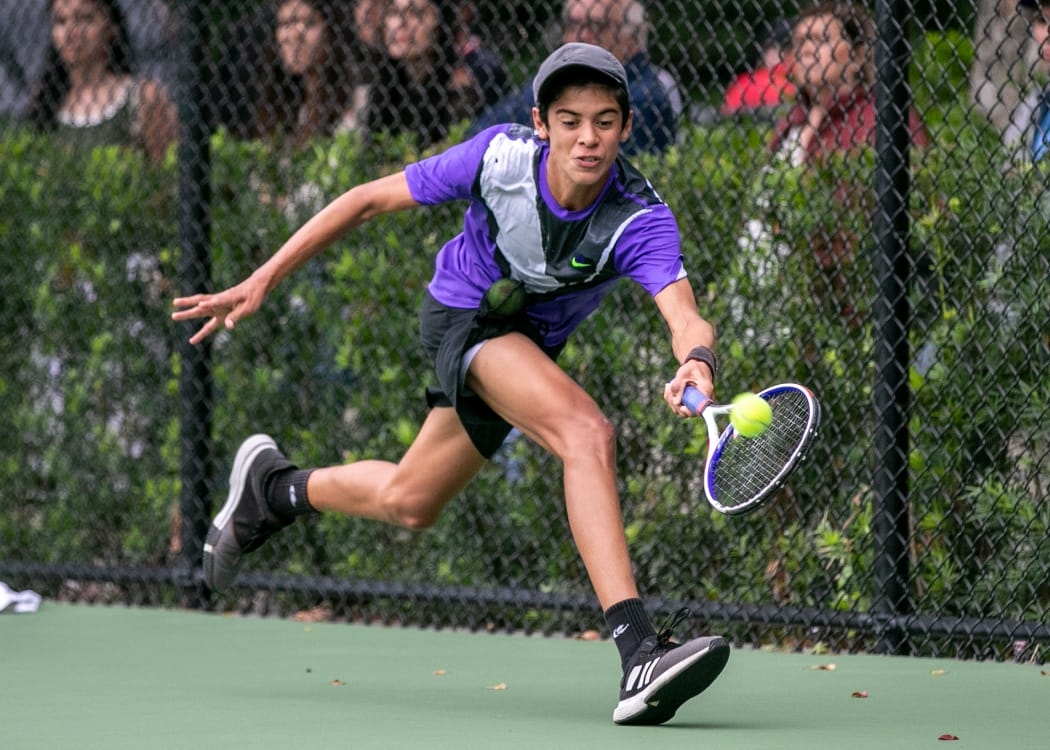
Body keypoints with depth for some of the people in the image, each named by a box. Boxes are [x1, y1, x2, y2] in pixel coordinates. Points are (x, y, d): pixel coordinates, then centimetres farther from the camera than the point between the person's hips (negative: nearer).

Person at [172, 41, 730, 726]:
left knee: (406, 503, 17)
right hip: (464, 316, -4)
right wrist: (261, 283, -15)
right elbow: (369, 201, -16)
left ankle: (273, 488, 48)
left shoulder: (641, 221, -29)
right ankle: (638, 652, -39)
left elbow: (685, 315, -46)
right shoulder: (500, 157, -28)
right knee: (588, 433, -30)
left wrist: (698, 362, -70)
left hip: (530, 347, 4)